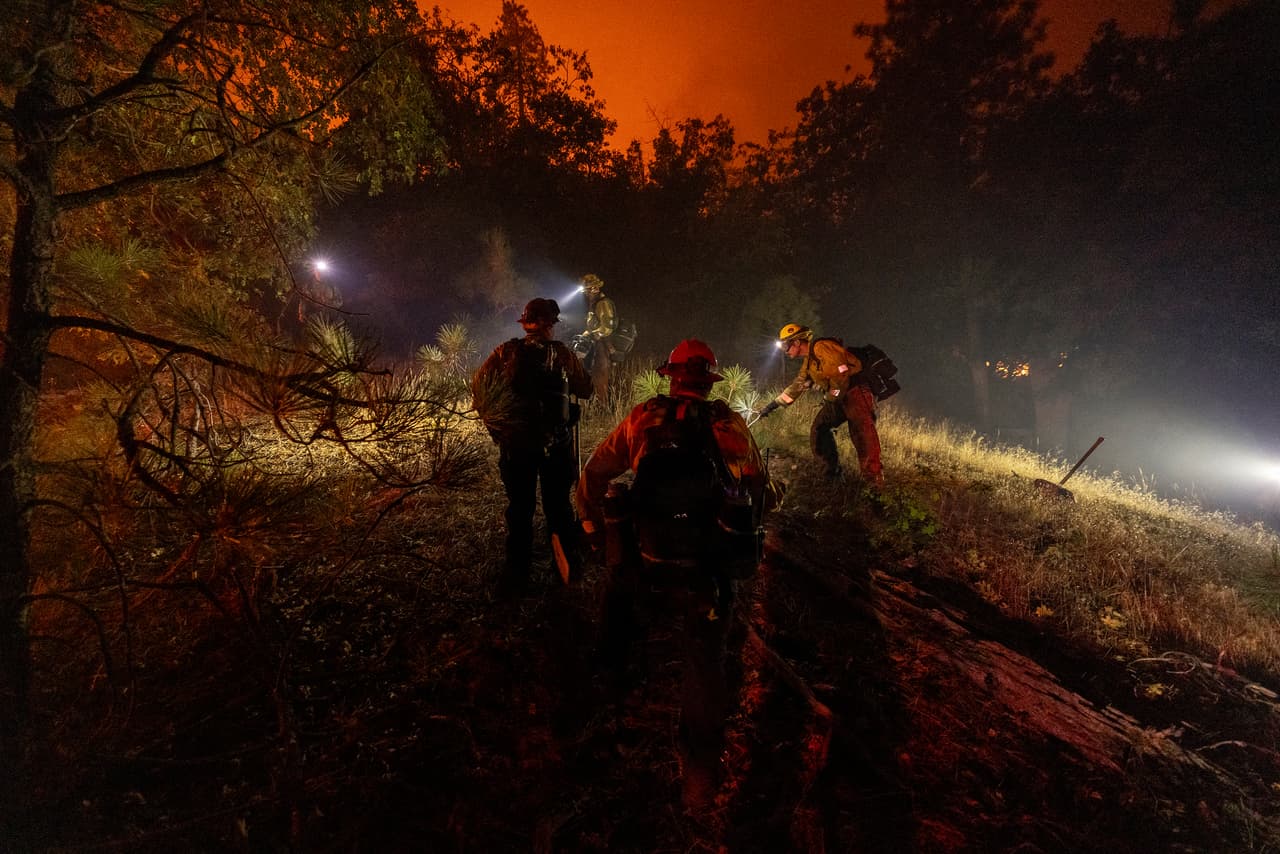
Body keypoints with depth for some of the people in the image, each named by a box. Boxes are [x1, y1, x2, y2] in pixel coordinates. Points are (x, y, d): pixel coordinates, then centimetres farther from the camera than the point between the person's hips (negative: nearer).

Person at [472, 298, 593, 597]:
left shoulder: (506, 352, -3)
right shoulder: (563, 354, -5)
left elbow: (478, 386, -6)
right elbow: (586, 390, 2)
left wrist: (491, 421, 4)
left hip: (514, 442, 1)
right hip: (557, 444, 0)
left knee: (519, 507, 11)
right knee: (558, 504, 15)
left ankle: (517, 573, 16)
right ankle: (568, 565, 24)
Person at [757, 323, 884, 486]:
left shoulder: (821, 347, -10)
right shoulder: (808, 363, 20)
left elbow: (841, 372, -20)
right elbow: (797, 386, 28)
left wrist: (831, 398, -13)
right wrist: (773, 405, 27)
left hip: (855, 391, -9)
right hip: (838, 398, 9)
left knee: (862, 431, -22)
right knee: (819, 429, 3)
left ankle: (875, 481, -23)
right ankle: (833, 471, 14)